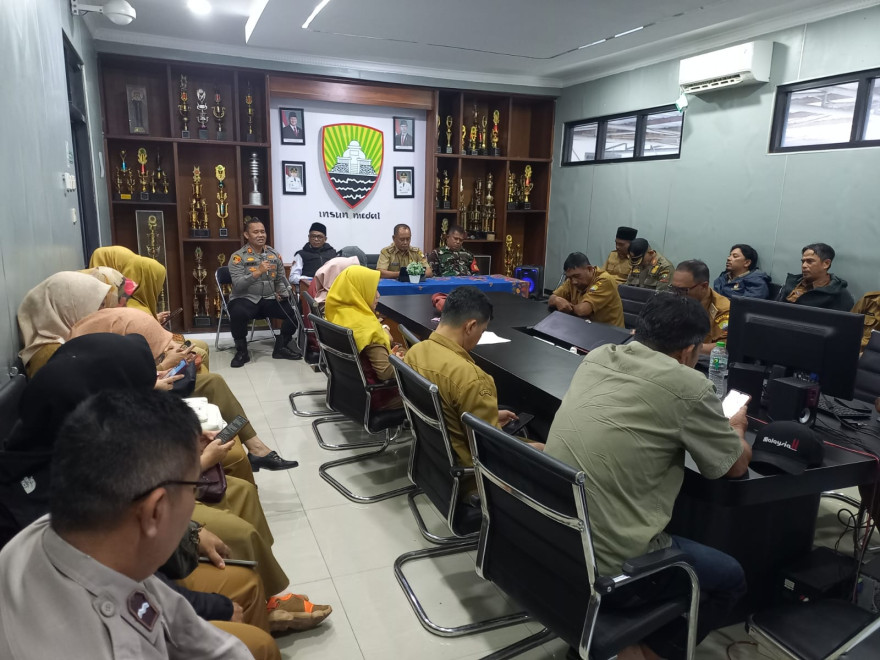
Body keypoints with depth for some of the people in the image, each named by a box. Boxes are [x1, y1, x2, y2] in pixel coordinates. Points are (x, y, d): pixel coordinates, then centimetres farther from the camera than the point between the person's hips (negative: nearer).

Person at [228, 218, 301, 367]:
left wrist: (283, 293, -8)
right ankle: (241, 351, -10)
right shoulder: (238, 257, -4)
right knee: (238, 314, -37)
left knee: (295, 311, -20)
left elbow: (280, 279, 14)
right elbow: (238, 285, -15)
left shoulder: (275, 255, 10)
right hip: (245, 299, -4)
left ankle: (281, 348, 2)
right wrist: (257, 272, -27)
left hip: (270, 299, 4)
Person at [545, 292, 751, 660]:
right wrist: (735, 429, 25)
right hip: (605, 567, -6)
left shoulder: (597, 357, 4)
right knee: (730, 578, 19)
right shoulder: (686, 385, -14)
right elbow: (737, 466, 4)